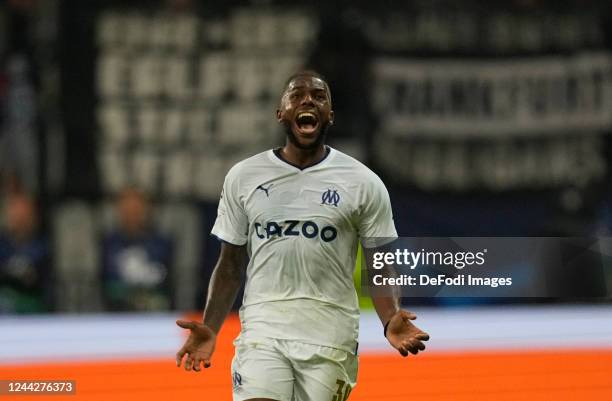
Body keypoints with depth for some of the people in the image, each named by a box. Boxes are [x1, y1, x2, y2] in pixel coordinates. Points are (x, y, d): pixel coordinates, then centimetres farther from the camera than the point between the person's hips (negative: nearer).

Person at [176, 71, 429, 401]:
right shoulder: (243, 177, 8)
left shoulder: (363, 183, 4)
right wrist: (209, 329, 0)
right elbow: (231, 264, 13)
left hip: (330, 337, 0)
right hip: (263, 331, 0)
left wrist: (391, 321, -14)